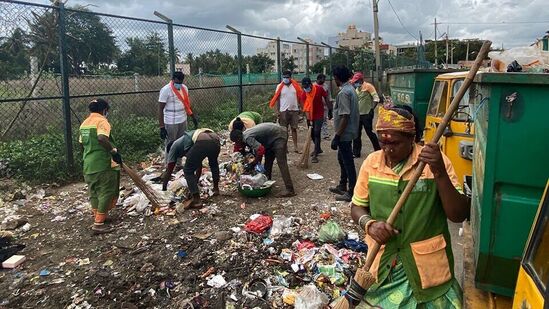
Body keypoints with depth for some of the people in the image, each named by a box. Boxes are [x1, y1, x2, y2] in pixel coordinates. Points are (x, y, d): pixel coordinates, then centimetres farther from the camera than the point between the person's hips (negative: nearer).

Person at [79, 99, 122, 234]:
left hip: (88, 164, 8)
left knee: (94, 192, 17)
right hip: (102, 163, -8)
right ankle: (99, 223, -3)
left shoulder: (84, 123, 14)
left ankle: (98, 217, 27)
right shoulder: (101, 120, -11)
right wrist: (114, 151, -23)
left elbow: (82, 143, 19)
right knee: (106, 192, -2)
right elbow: (102, 138, -29)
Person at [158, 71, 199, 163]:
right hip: (171, 123, -6)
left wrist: (193, 117, 18)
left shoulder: (184, 88, 5)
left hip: (183, 121, 6)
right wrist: (162, 127, -19)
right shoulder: (166, 90, -14)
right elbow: (160, 109, -14)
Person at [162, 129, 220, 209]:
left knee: (188, 171, 11)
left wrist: (164, 188, 40)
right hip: (215, 140, 7)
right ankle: (216, 189, 41)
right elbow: (199, 165, 51)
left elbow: (169, 171, 29)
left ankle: (197, 201, 3)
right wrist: (196, 182, 63)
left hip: (202, 143, -6)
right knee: (213, 163, 37)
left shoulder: (174, 146, 29)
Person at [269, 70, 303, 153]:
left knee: (294, 128, 5)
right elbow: (277, 99, -1)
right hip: (284, 111, -2)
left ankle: (295, 147, 9)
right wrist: (277, 111, -8)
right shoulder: (280, 87, 0)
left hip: (294, 110, 2)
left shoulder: (295, 85, 6)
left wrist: (299, 108, 3)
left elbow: (299, 97, 9)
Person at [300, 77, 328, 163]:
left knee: (316, 133, -10)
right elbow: (306, 107, -15)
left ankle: (315, 155, -10)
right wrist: (308, 119, -23)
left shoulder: (319, 89, -15)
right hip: (310, 116, 3)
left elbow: (326, 98, -2)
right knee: (312, 133, 13)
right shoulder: (303, 94, -13)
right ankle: (318, 149, 36)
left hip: (319, 115, -3)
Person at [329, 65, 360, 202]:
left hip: (344, 134, -10)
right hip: (348, 132, 10)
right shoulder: (350, 89, 10)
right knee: (342, 159, 21)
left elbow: (345, 117, -25)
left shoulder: (343, 92, -21)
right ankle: (342, 186, 34)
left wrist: (337, 136, -23)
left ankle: (351, 192, 7)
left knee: (348, 162, -2)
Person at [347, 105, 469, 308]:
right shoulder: (371, 163, -3)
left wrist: (440, 173, -27)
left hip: (427, 265, -2)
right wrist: (369, 224, -14)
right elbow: (357, 207, 7)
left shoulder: (434, 161, -11)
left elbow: (459, 215, -15)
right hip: (384, 263, 2)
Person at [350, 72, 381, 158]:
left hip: (366, 114, -8)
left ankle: (378, 150, 16)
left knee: (369, 132, -1)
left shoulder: (368, 86, -11)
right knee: (357, 133, 8)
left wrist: (372, 109, -17)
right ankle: (356, 152, 16)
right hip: (358, 114, 8)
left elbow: (376, 98, -15)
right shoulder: (357, 88, 12)